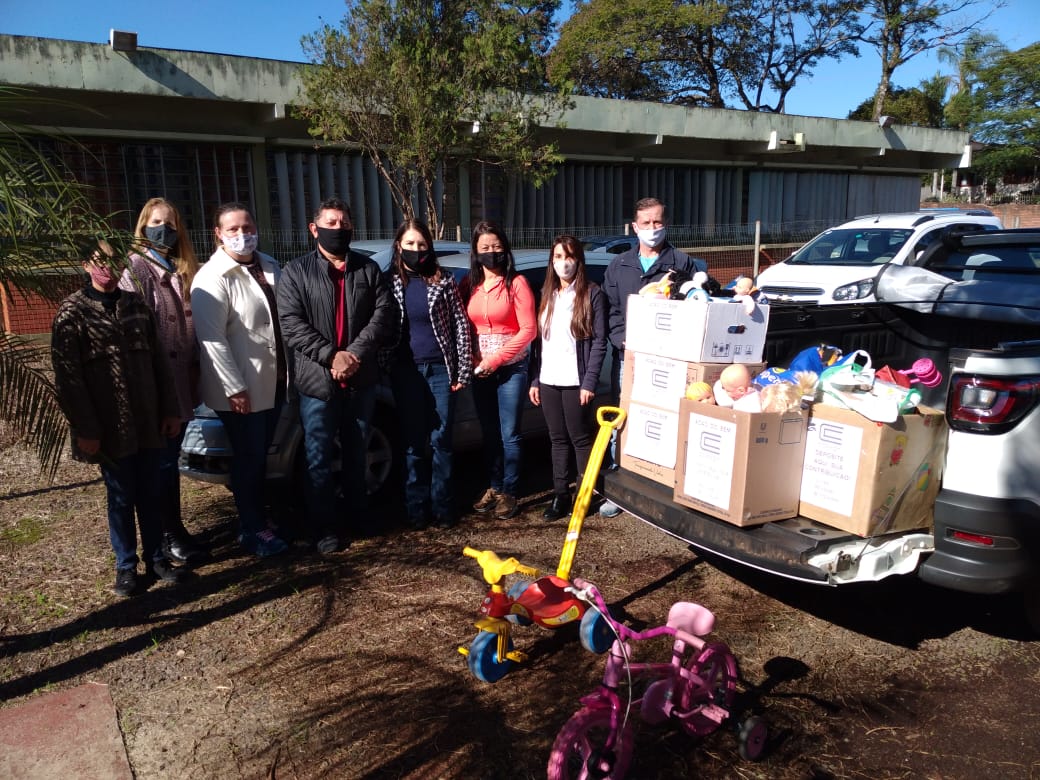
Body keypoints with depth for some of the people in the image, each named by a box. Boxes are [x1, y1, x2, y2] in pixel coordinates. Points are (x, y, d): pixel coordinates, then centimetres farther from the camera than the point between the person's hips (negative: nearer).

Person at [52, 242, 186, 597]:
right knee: (121, 497, 8)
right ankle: (126, 566, 24)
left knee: (150, 494, 11)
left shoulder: (136, 303, 8)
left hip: (148, 421, 3)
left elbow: (158, 359, 9)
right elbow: (67, 377, -7)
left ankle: (156, 558, 26)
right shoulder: (72, 311, -4)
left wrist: (170, 409, 6)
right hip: (110, 427, -3)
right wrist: (85, 429, -11)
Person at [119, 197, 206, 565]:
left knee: (170, 456, 15)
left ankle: (173, 527, 25)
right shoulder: (135, 268, -8)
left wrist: (196, 370, 9)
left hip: (182, 379, 7)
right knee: (163, 459, 3)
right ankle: (169, 534, 14)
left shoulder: (184, 269, 14)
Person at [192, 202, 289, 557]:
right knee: (249, 459, 4)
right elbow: (211, 339, -19)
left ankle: (255, 519, 32)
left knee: (261, 455, 17)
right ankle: (253, 530, 18)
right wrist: (234, 388, -21)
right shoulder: (212, 278, -14)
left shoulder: (269, 266, 9)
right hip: (241, 389, -7)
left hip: (274, 382, 7)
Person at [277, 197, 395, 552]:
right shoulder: (296, 272, 1)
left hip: (361, 379, 3)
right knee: (320, 458, 5)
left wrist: (355, 353, -17)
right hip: (317, 381, -2)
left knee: (356, 454, 16)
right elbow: (291, 324, -9)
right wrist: (331, 356, -19)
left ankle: (360, 518, 32)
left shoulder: (368, 269, 8)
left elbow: (383, 314, -3)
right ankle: (325, 528, 17)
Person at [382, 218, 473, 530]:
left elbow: (460, 325, 2)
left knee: (441, 441, 6)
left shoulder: (443, 280, 2)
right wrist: (384, 370, 0)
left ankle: (442, 506, 18)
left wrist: (464, 370, -2)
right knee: (413, 442, 8)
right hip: (406, 371, 1)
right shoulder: (389, 281, 4)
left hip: (441, 368, -1)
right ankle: (417, 508, 19)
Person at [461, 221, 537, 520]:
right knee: (489, 433, 13)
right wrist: (473, 361, -6)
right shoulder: (468, 285, 5)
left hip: (511, 368, -4)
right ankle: (493, 487, 25)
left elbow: (528, 330, -12)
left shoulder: (516, 283, -8)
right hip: (479, 370, 4)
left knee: (509, 435, 0)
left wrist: (496, 359, -14)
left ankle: (509, 493, 13)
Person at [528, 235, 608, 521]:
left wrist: (589, 381, -15)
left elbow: (599, 341, -8)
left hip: (575, 381, -5)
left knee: (580, 438, 3)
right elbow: (539, 340, 12)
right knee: (557, 440, 10)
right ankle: (560, 495, 17)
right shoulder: (546, 295, 13)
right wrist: (534, 380, 7)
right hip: (548, 381, 5)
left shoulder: (592, 293, -3)